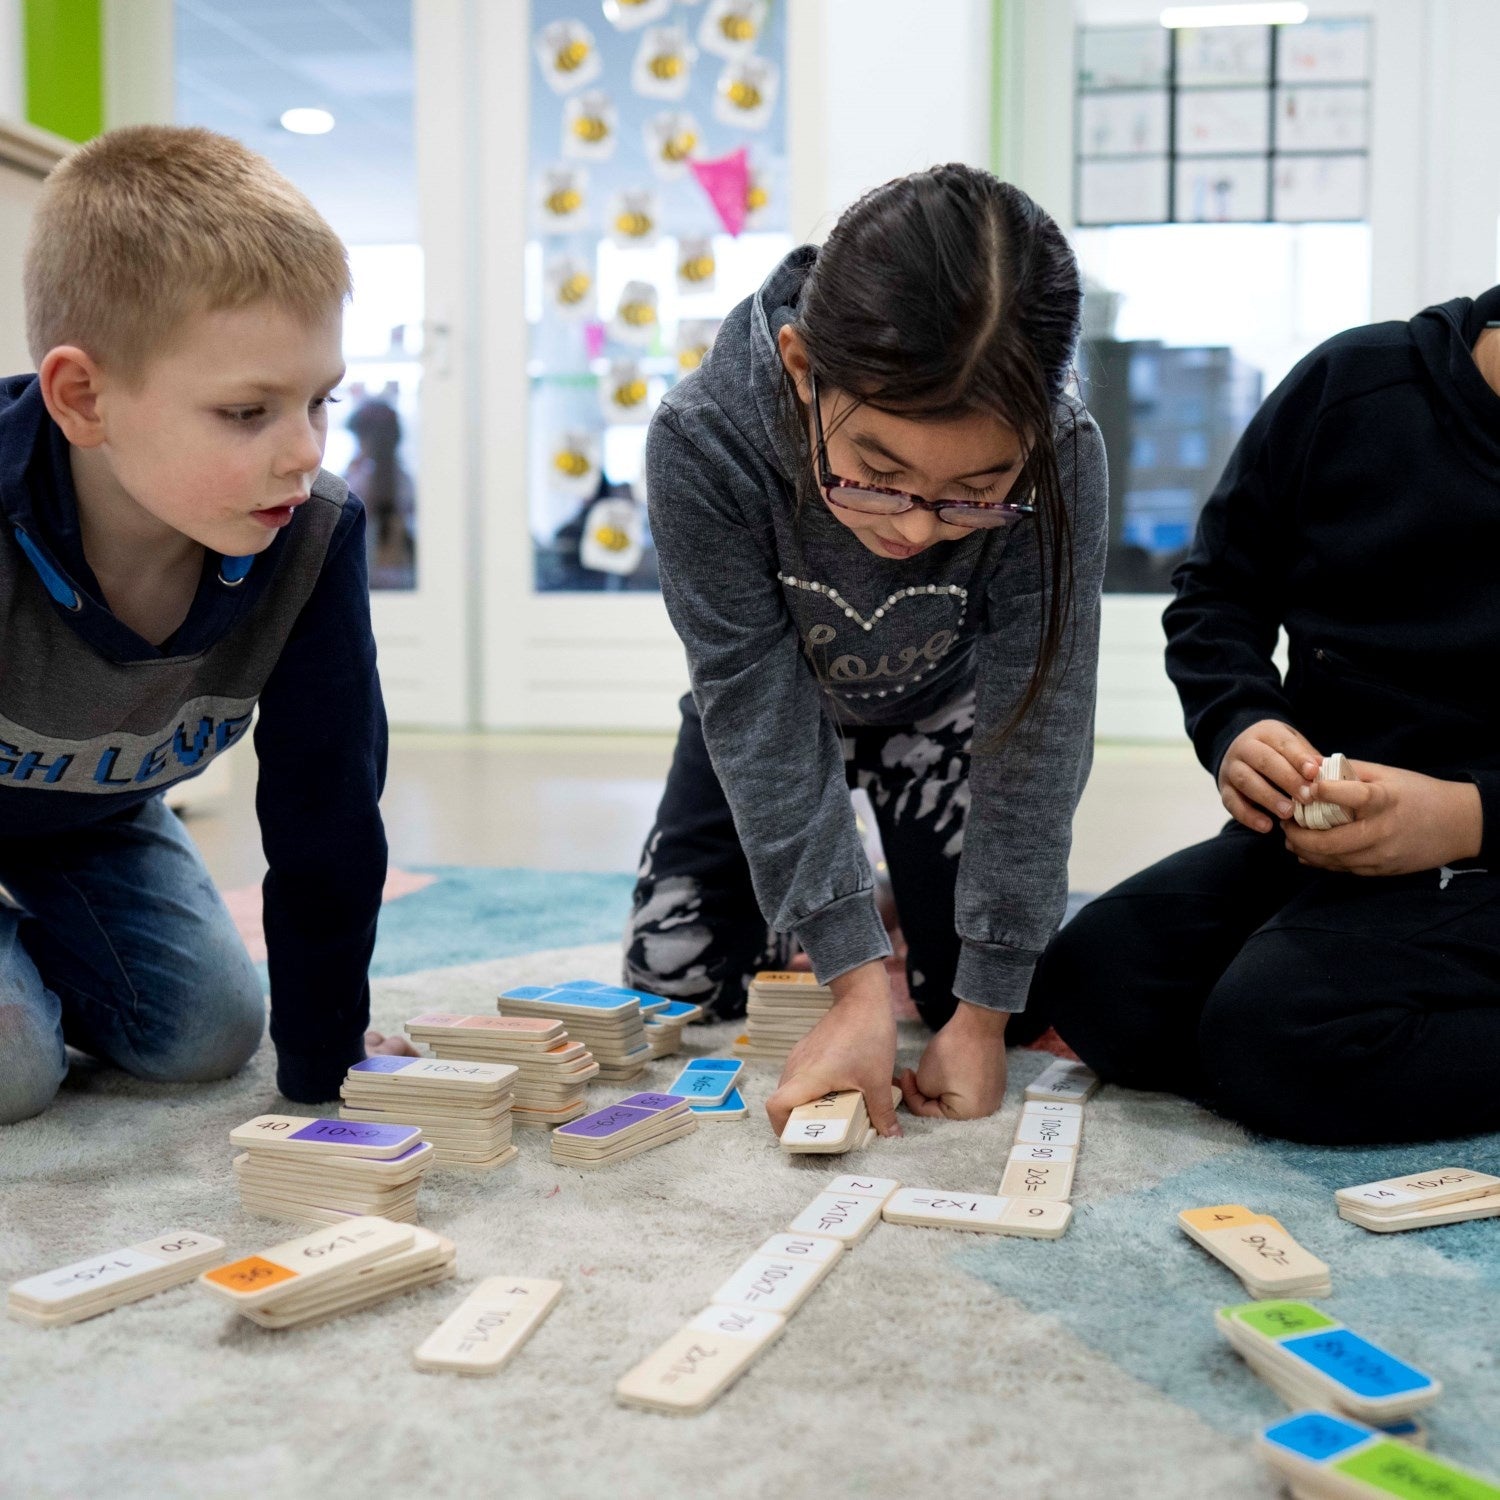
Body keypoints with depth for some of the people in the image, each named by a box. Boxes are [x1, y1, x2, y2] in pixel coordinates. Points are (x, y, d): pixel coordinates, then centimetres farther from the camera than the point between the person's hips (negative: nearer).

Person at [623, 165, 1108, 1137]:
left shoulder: (1060, 458, -37)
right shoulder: (704, 442, -38)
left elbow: (1034, 727, -29)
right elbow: (759, 712, -33)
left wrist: (986, 1011, -28)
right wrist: (857, 982, -36)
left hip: (944, 705, 0)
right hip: (781, 694, 0)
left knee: (971, 981, -10)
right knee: (672, 974, -5)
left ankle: (919, 896, 24)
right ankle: (817, 907, 26)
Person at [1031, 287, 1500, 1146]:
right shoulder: (1354, 383, 1)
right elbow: (1217, 590, 9)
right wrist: (1237, 725, -9)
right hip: (1313, 821, 5)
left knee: (1271, 1036, -29)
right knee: (1092, 984, -13)